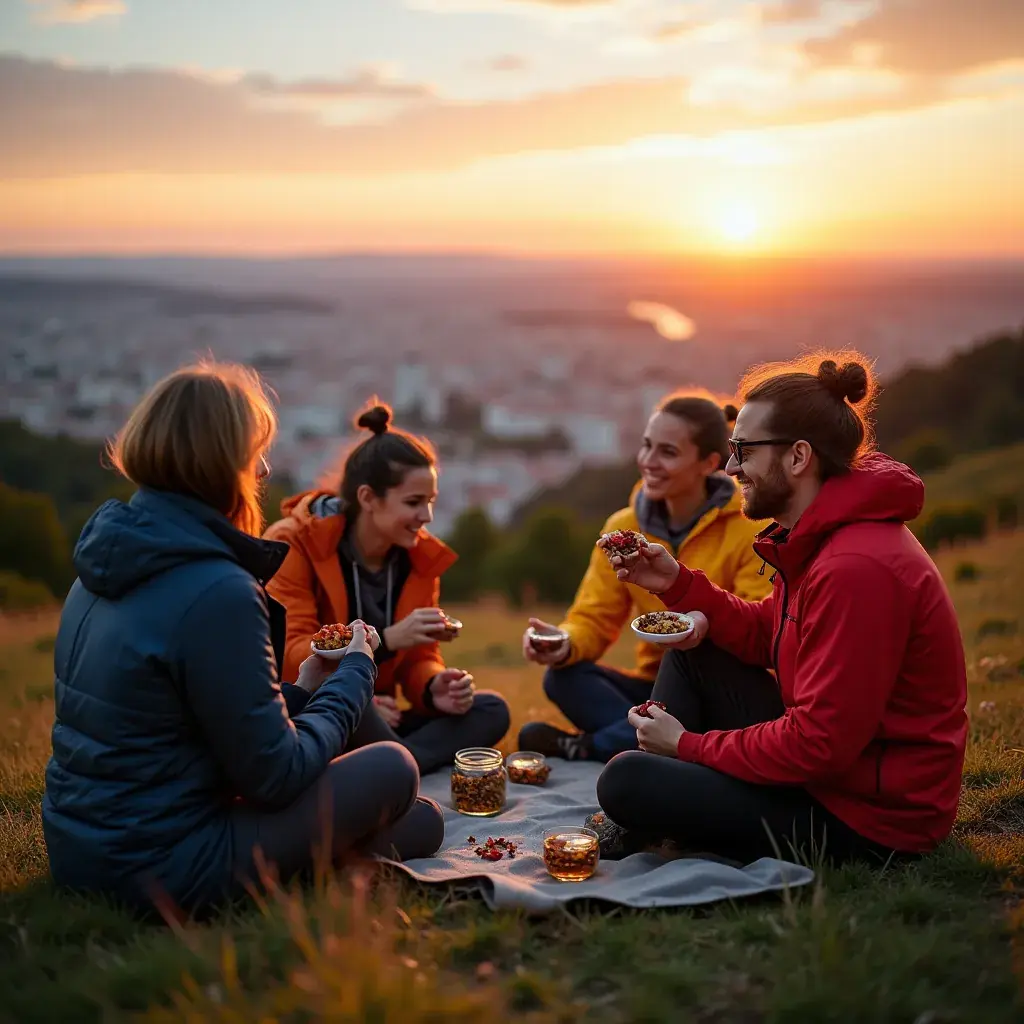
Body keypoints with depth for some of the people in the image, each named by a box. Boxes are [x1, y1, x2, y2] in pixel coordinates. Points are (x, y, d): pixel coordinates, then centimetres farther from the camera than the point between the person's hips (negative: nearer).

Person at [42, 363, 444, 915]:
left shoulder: (104, 562, 4)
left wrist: (302, 690, 14)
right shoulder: (219, 593, -25)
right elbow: (274, 777, -17)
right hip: (159, 871, -9)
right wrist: (354, 673, -3)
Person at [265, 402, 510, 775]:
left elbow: (418, 658, 6)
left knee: (491, 710, -12)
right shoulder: (295, 544, -12)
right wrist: (386, 639, -30)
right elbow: (286, 657, -21)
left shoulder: (420, 557, 4)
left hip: (375, 723, 6)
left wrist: (434, 689, -18)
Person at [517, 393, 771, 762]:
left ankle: (581, 747, -23)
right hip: (658, 689, 4)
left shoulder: (750, 531, -11)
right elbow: (594, 620, 0)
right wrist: (565, 644, -25)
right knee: (562, 677, -19)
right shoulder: (623, 527, 2)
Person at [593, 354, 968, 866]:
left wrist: (690, 744, -15)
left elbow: (818, 744, -27)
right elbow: (766, 637, 13)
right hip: (824, 761, 10)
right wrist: (678, 584, 2)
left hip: (869, 817, -10)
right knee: (691, 646, 13)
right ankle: (635, 835, 11)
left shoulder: (856, 570, -28)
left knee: (625, 781, -18)